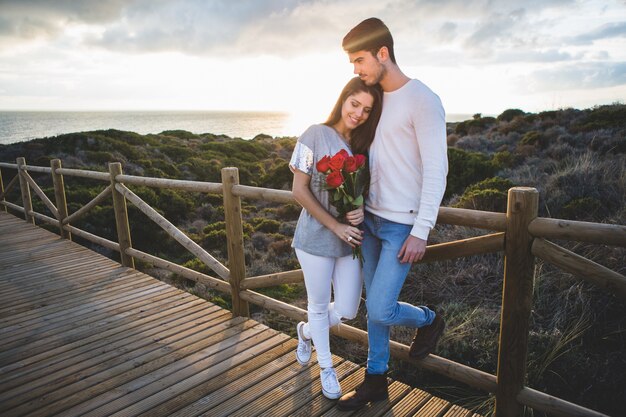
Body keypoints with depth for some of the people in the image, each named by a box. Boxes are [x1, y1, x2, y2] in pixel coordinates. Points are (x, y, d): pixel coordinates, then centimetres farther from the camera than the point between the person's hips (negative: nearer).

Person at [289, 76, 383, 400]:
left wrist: (362, 209, -13)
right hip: (317, 237, -4)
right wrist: (336, 226, -16)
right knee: (319, 305, 13)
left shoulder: (364, 143, 4)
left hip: (351, 239, 5)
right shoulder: (316, 135, -10)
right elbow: (299, 190, -11)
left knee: (347, 311, 9)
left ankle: (305, 332, 42)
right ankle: (326, 366, 39)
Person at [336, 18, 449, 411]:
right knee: (374, 305, 13)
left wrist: (421, 231, -18)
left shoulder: (423, 100, -13)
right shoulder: (376, 98, 10)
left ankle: (430, 320, 26)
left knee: (380, 311, -7)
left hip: (403, 226, -7)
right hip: (371, 218, 7)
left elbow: (436, 171, -16)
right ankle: (376, 380, 30)